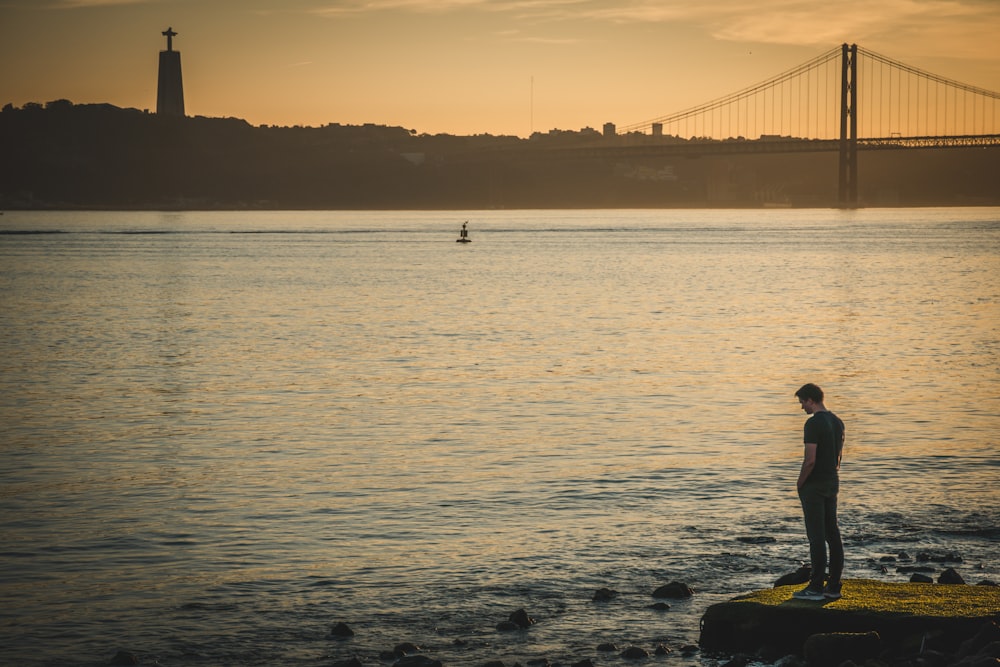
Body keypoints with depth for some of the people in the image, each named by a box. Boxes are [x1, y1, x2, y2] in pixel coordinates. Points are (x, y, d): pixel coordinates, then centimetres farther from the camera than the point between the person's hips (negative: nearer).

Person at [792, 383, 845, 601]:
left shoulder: (813, 424, -17)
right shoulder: (837, 422, 11)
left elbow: (810, 460, -21)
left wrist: (800, 483, -9)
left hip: (814, 486, -9)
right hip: (832, 484, 9)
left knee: (816, 536, -6)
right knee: (833, 534, 9)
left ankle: (816, 587, -5)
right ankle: (834, 586, 12)